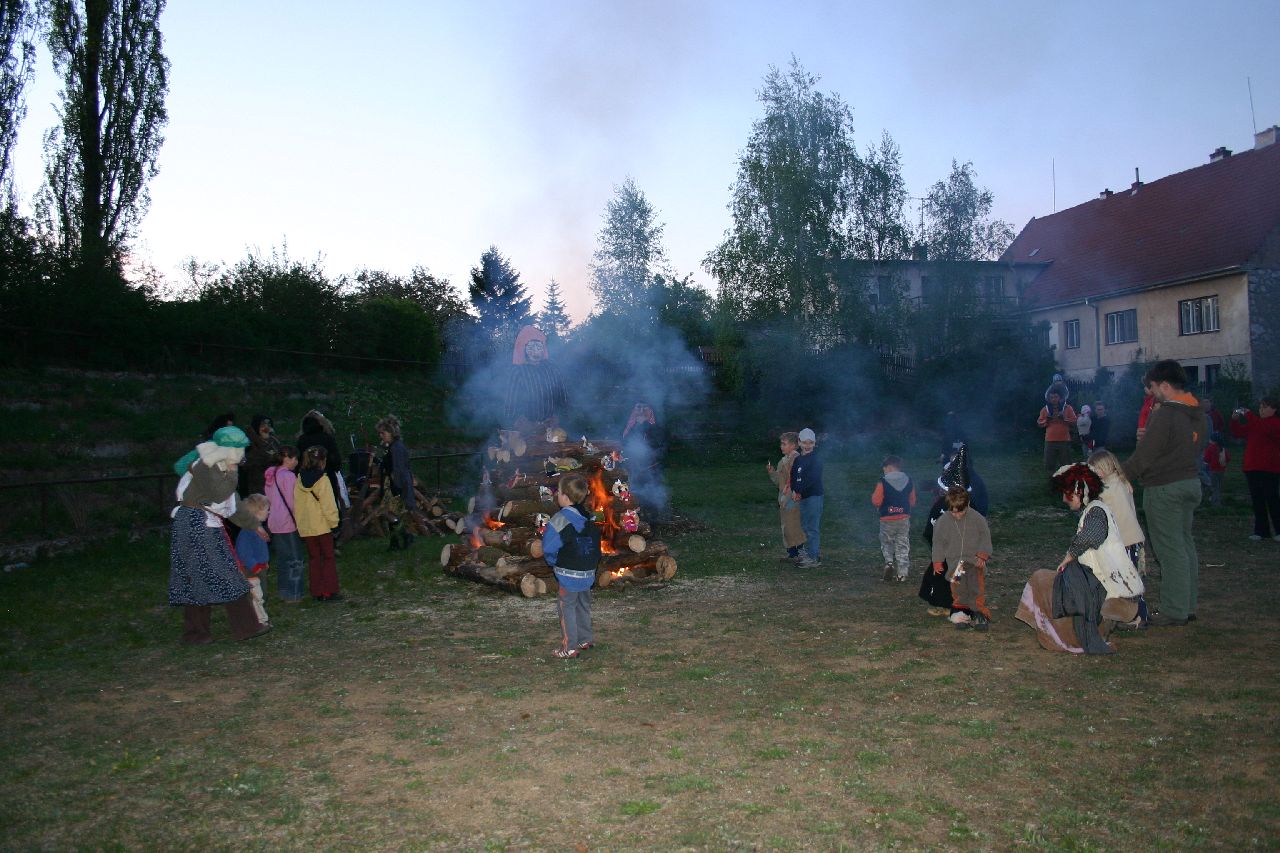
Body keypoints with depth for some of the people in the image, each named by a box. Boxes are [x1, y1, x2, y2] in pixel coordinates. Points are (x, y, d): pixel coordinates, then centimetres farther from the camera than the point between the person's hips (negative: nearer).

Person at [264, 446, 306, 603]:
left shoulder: (271, 474, 9)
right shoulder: (289, 476, -16)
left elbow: (269, 498, 14)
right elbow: (291, 502, -16)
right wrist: (299, 519, -6)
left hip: (273, 522, 8)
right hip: (287, 522, -8)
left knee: (282, 558, 17)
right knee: (295, 560, 0)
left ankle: (283, 591, 24)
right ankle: (292, 595, 2)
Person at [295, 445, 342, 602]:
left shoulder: (299, 479, 3)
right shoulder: (322, 480, -14)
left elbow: (296, 504, 8)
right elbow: (328, 504, -15)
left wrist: (299, 522, 15)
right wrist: (334, 522, -5)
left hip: (305, 527, 5)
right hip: (322, 526, -5)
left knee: (313, 559, 13)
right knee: (329, 558, 6)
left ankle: (317, 592, 14)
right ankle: (330, 592, 4)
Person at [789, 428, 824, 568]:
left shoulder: (816, 460, -9)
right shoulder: (798, 460, 13)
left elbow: (811, 479, -19)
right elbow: (793, 477, 8)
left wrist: (798, 491, -16)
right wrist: (794, 491, -9)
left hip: (814, 497, -8)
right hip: (802, 498, 8)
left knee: (812, 528, -8)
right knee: (805, 526, 14)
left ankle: (814, 558, -6)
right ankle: (809, 554, 24)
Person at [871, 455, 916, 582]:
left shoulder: (883, 482, -13)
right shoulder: (909, 481, 2)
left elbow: (876, 502, -13)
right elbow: (912, 502, 9)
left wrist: (873, 495, 7)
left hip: (887, 519, -3)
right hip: (904, 519, 3)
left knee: (886, 543, 17)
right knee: (903, 545, 10)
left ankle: (889, 562, -6)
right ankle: (901, 574, 9)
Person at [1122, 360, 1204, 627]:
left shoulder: (1164, 415, -19)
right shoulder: (1197, 414, 9)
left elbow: (1143, 458, -19)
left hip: (1164, 488, -9)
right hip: (1191, 482, 9)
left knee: (1170, 550, -4)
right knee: (1185, 545, 15)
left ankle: (1174, 612, 1)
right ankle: (1187, 606, 23)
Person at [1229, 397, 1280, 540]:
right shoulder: (1254, 422, 15)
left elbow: (1264, 428, -25)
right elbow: (1238, 433, 11)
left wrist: (1248, 416, -26)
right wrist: (1235, 420, -6)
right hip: (1252, 468, 6)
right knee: (1257, 500, 7)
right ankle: (1261, 530, 12)